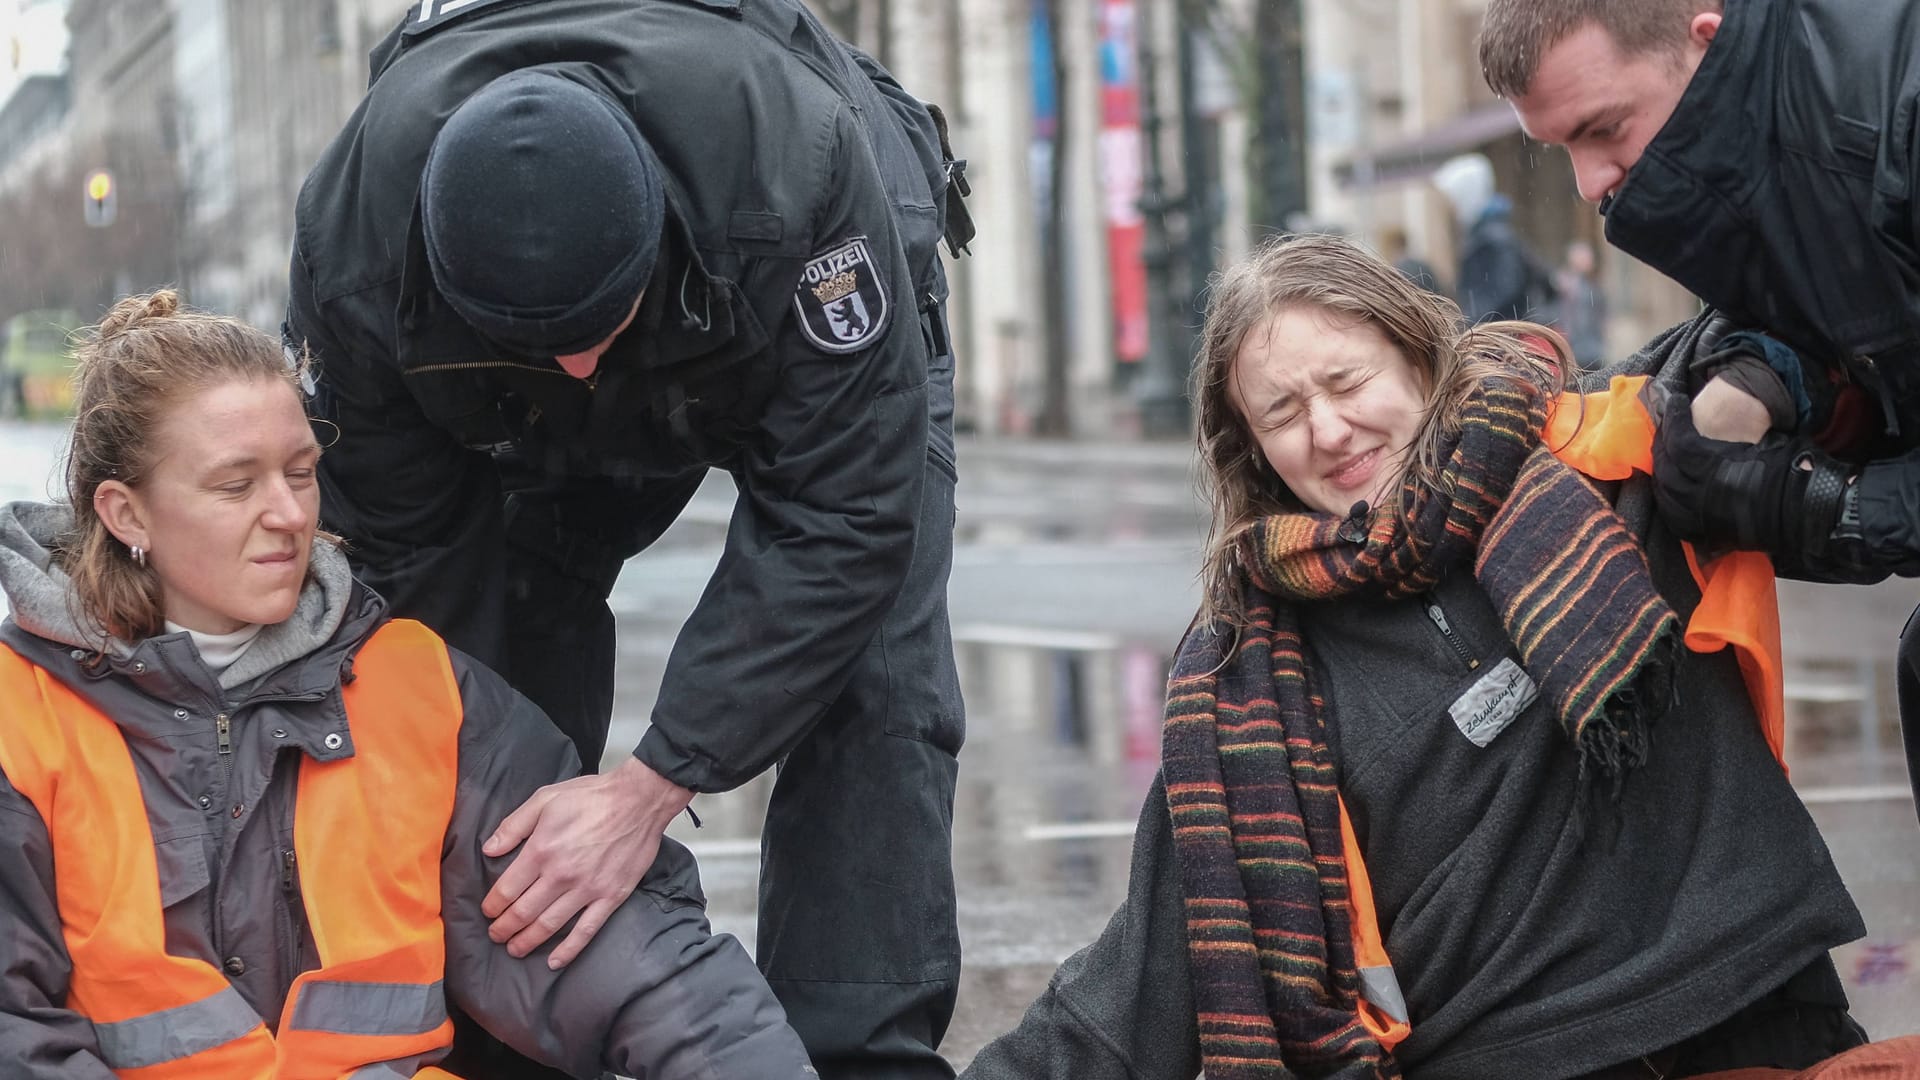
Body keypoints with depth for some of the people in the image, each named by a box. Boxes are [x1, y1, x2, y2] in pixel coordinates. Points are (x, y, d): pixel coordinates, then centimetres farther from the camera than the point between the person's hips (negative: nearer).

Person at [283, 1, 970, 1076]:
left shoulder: (799, 162, -46)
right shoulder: (356, 241, -36)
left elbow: (840, 515, -39)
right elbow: (405, 553, -21)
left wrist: (651, 787, -41)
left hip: (829, 318, -3)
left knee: (869, 683, -20)